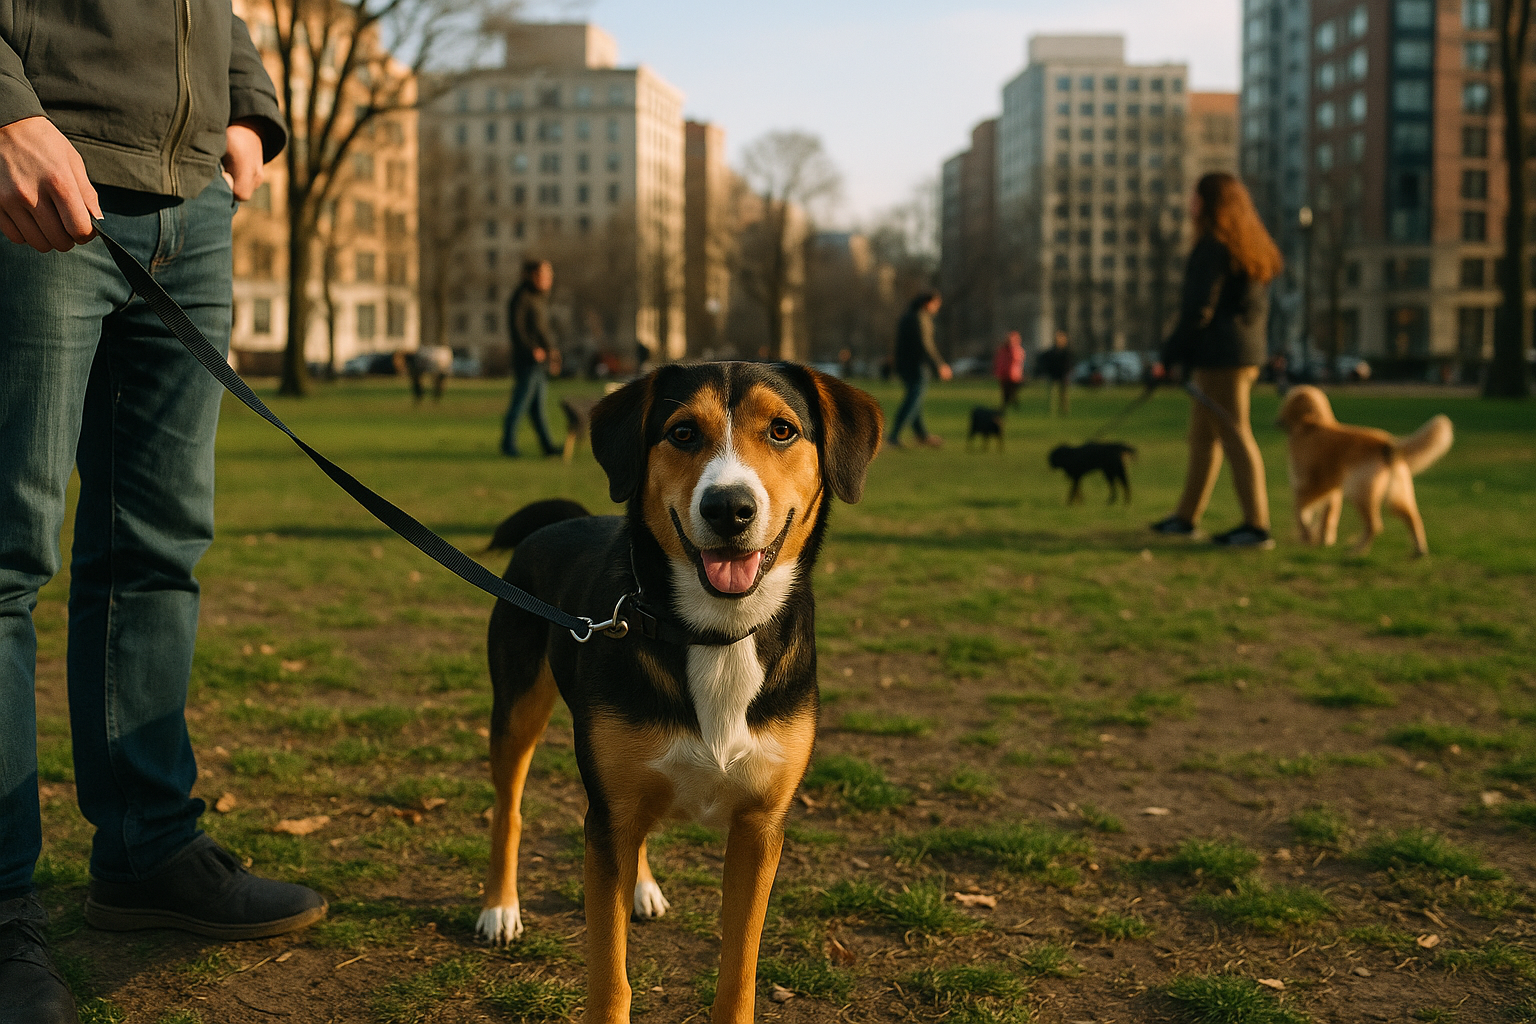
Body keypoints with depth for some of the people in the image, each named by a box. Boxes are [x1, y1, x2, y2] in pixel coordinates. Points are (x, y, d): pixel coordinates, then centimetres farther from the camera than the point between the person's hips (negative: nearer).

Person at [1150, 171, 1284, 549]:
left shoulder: (1212, 248, -14)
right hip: (1247, 349, 10)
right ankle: (1187, 516, 24)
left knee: (1234, 434, -7)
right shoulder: (1251, 247, 16)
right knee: (1202, 434, 16)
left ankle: (1257, 525, -5)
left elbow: (1199, 309, -19)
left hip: (1220, 353, -10)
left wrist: (1173, 349, -8)